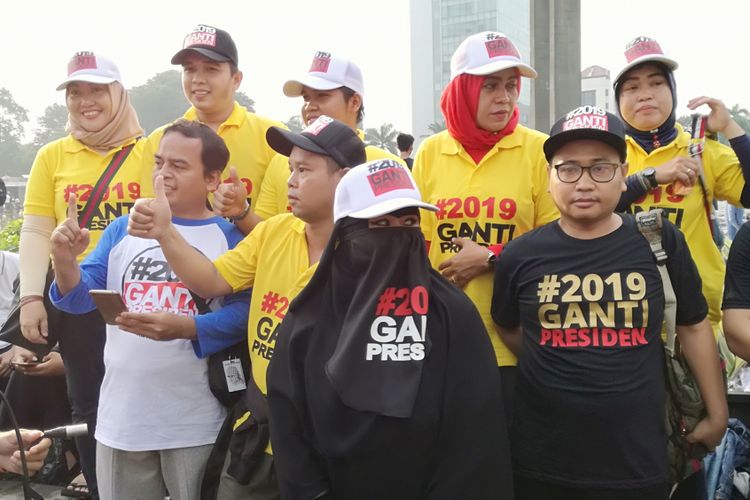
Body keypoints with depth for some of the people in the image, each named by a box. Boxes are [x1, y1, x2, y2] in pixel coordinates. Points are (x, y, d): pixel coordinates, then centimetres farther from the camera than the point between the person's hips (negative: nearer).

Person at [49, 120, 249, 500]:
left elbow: (242, 312, -14)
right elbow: (82, 299, 3)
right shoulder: (122, 229, 7)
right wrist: (65, 262, -16)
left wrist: (183, 328, -28)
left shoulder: (230, 237, -6)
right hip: (121, 418, 4)